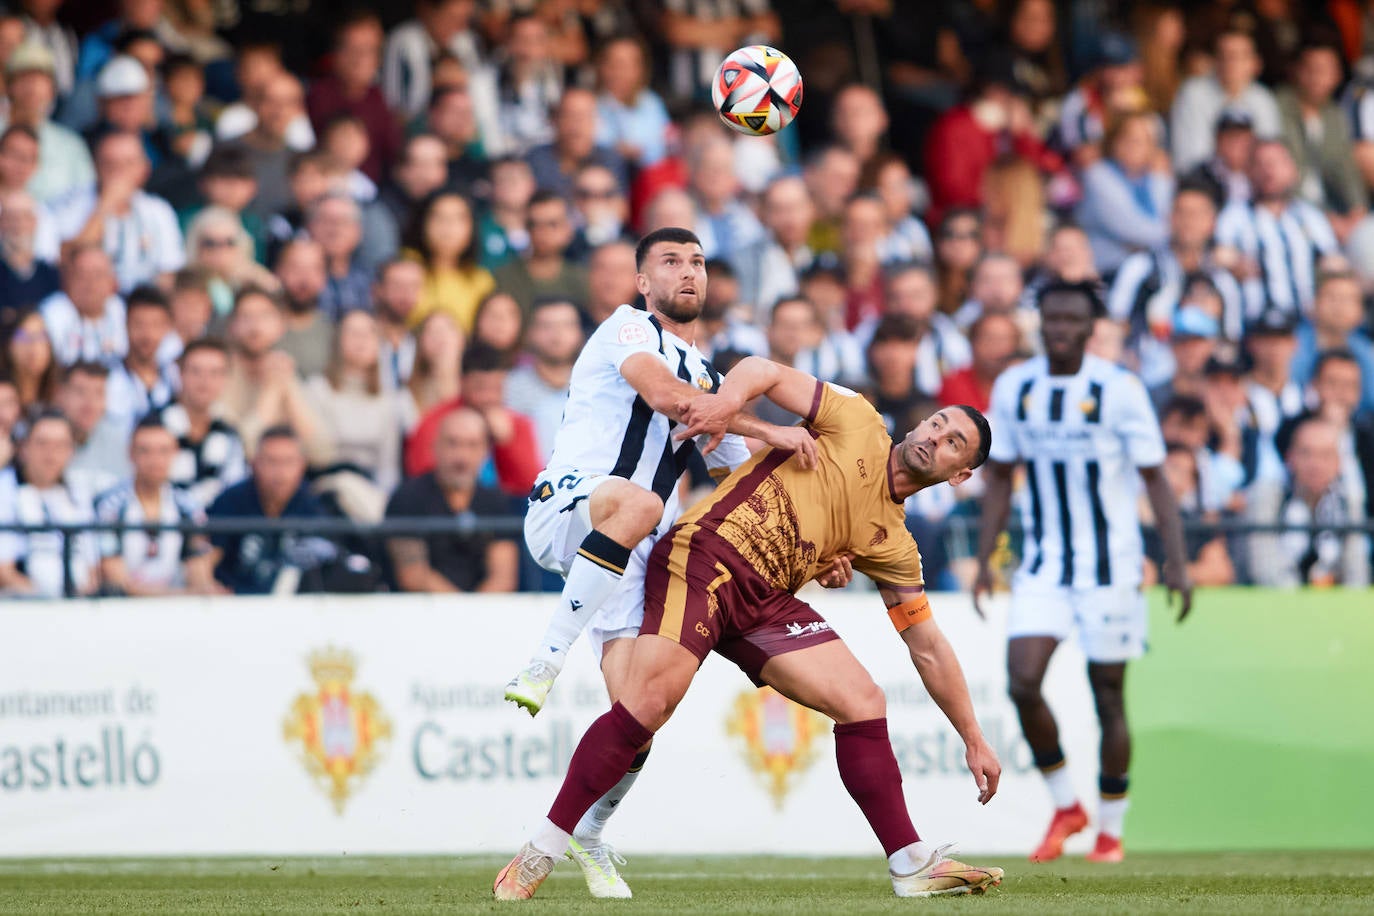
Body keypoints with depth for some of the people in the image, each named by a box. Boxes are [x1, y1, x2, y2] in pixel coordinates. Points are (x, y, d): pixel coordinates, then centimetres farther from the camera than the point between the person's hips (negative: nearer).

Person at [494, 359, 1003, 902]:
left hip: (766, 602, 6)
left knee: (862, 701, -6)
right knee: (649, 703, -21)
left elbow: (929, 649, 19)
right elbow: (763, 369, 0)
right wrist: (730, 400, -23)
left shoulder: (893, 545, 16)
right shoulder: (857, 424, 5)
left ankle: (912, 867, 1)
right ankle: (539, 855, -14)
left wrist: (973, 740, 16)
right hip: (704, 555, -6)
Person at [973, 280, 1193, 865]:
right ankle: (1065, 806, 7)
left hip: (1110, 563, -3)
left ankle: (1111, 828, 16)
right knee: (1022, 682, -13)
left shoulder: (1119, 390, -8)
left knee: (1108, 694, 1)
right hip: (1042, 563, 3)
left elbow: (1155, 477, -4)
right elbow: (999, 476, 11)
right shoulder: (1014, 388, 2)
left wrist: (1177, 562, -10)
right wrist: (984, 560, 7)